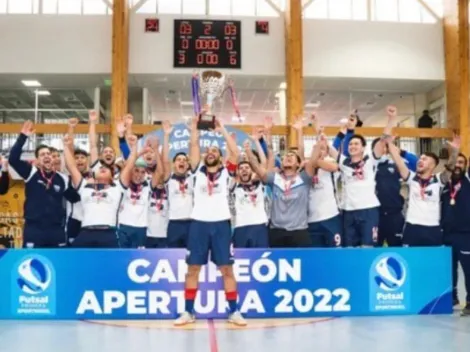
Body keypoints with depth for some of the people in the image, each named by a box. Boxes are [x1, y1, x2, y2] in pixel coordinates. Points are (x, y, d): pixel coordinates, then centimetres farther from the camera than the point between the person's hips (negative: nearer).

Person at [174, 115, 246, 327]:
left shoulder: (226, 172, 9)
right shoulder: (198, 171, 12)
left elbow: (235, 153, -4)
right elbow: (193, 148, 2)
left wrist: (222, 130, -1)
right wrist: (194, 128, 1)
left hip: (221, 223, -1)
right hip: (199, 223, 1)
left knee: (227, 269, 1)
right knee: (192, 269, 5)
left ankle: (233, 312, 10)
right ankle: (188, 312, 14)